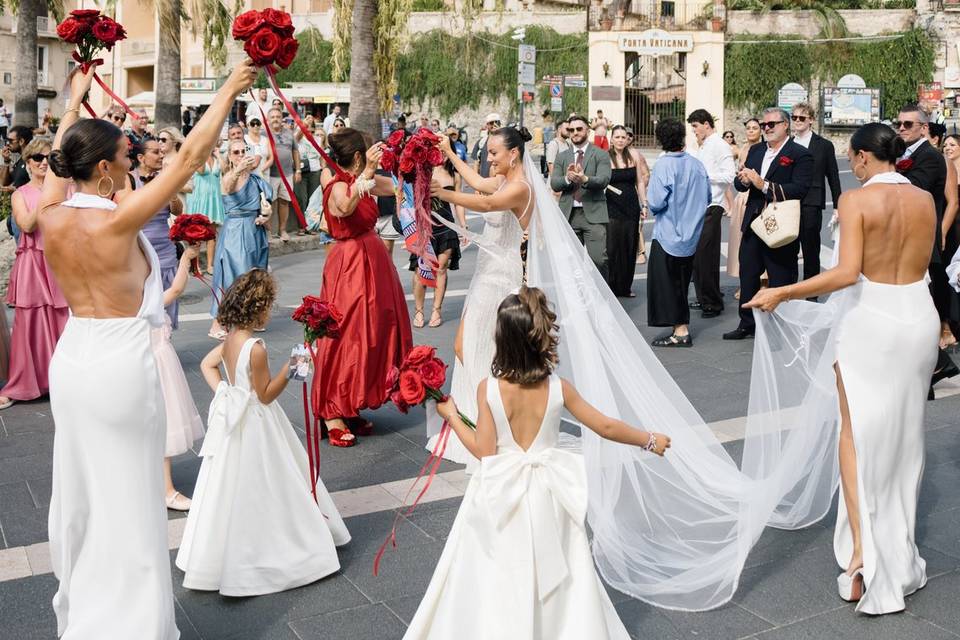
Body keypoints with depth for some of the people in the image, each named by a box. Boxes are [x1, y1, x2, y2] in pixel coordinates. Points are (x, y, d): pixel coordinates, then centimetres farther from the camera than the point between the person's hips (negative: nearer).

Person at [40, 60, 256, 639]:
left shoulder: (51, 217, -3)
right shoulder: (117, 220, -20)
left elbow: (63, 158, 18)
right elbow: (189, 158, -18)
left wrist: (74, 102, 32)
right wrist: (230, 91, -9)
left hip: (71, 359, 8)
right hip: (122, 364, -7)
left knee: (79, 489, 20)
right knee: (127, 499, 5)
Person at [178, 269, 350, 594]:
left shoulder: (230, 339, 1)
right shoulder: (255, 348, -25)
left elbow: (206, 364, 16)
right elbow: (265, 394, -18)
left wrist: (222, 391, 11)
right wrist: (289, 369, -24)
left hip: (233, 419, 8)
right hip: (255, 426, -8)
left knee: (234, 490, 18)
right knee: (258, 490, 2)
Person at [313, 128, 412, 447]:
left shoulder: (363, 181, 8)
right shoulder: (338, 186, -17)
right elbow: (346, 207, -41)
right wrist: (367, 171, -45)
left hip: (371, 259, 9)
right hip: (350, 264, -9)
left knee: (370, 332, 13)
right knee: (346, 335, -5)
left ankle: (350, 409, 23)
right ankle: (332, 414, 5)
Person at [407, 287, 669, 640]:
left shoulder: (488, 388, -16)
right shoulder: (558, 387, -10)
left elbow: (484, 451, -12)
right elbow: (606, 427, -3)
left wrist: (451, 416, 1)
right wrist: (651, 440, 13)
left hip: (502, 495, -2)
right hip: (546, 495, 2)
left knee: (497, 579, 16)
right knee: (551, 576, 20)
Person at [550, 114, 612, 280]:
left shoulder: (601, 155, 5)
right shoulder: (561, 157, 14)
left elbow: (604, 180, -10)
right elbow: (554, 183, 3)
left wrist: (585, 179, -29)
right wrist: (567, 178, -18)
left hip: (594, 214, -3)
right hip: (569, 215, 3)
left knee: (598, 259, -11)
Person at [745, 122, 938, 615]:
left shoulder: (857, 200, -14)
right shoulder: (925, 200, 3)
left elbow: (847, 273, -24)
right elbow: (921, 265, 11)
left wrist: (781, 294, -20)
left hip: (871, 319, -5)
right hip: (919, 316, 5)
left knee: (858, 432, 5)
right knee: (904, 432, 17)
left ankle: (862, 552, -4)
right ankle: (898, 550, 32)